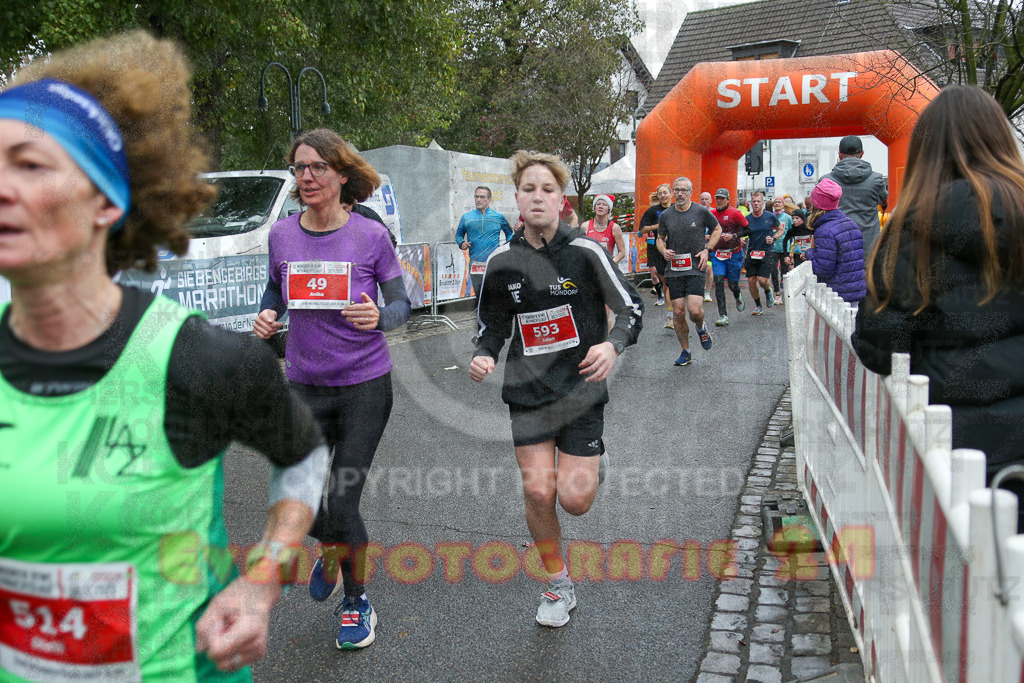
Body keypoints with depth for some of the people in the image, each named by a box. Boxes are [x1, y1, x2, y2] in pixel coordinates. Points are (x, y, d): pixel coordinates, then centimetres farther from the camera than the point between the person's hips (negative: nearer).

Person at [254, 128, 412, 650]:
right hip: (304, 386, 3)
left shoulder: (371, 236, -9)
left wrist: (379, 317, -24)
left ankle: (356, 602, 25)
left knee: (342, 503, -4)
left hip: (364, 384, -3)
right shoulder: (281, 235, 0)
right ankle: (333, 553, 45)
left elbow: (402, 303, -2)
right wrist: (267, 316, -4)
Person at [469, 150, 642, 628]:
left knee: (574, 500, -7)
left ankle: (591, 463, 33)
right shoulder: (502, 261, 0)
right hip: (527, 389, 2)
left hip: (581, 387, -2)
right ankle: (558, 585, 19)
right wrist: (485, 355, -8)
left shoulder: (586, 252, -8)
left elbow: (631, 309, -2)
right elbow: (494, 324, 12)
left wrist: (613, 345, -22)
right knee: (537, 491, -6)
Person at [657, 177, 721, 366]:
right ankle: (685, 352, 18)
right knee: (678, 312, 2)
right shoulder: (666, 215, 6)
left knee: (695, 310, -16)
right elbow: (660, 238, 17)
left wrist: (707, 250, -1)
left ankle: (701, 328, 21)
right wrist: (664, 251, -5)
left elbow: (717, 230, 13)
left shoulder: (701, 211, -1)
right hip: (673, 269, 3)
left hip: (695, 269, -3)